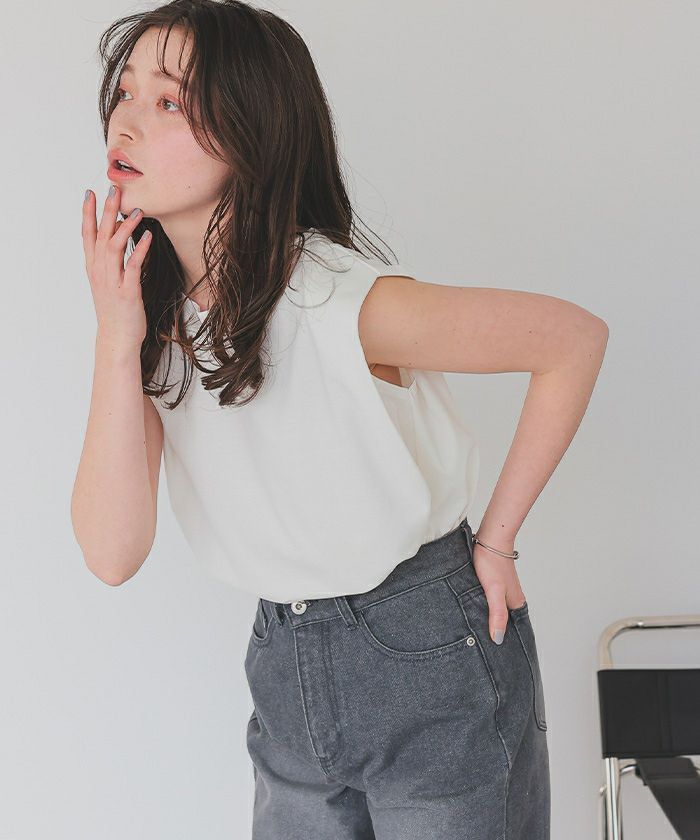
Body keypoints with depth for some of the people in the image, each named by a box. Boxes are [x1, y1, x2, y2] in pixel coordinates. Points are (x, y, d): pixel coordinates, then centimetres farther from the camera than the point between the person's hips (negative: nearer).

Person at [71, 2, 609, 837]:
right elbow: (113, 554, -14)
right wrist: (117, 338, -22)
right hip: (288, 671, 6)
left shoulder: (342, 303, -23)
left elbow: (575, 337, -15)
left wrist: (496, 538, -10)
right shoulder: (152, 314, -5)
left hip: (432, 654, -5)